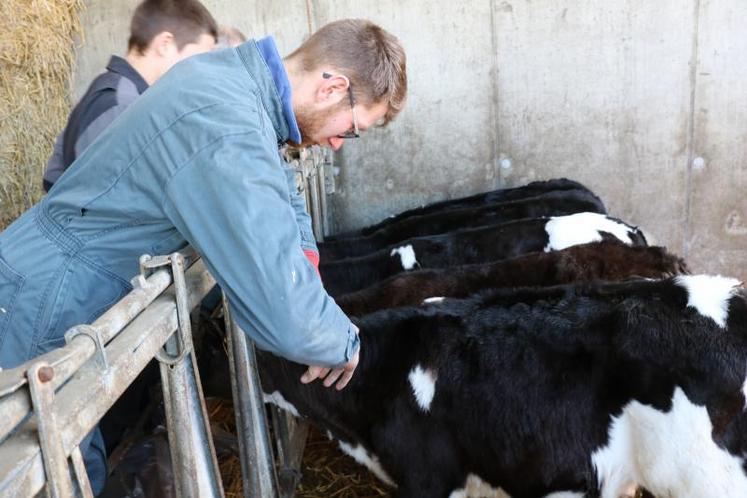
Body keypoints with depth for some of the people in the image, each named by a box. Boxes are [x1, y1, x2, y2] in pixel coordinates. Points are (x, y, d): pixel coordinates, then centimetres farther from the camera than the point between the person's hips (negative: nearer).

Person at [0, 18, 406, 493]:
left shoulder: (223, 67, -2)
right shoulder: (231, 138, -32)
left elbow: (276, 175, 19)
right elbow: (288, 322, -35)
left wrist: (305, 252, 6)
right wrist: (347, 342, -13)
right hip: (43, 312, -9)